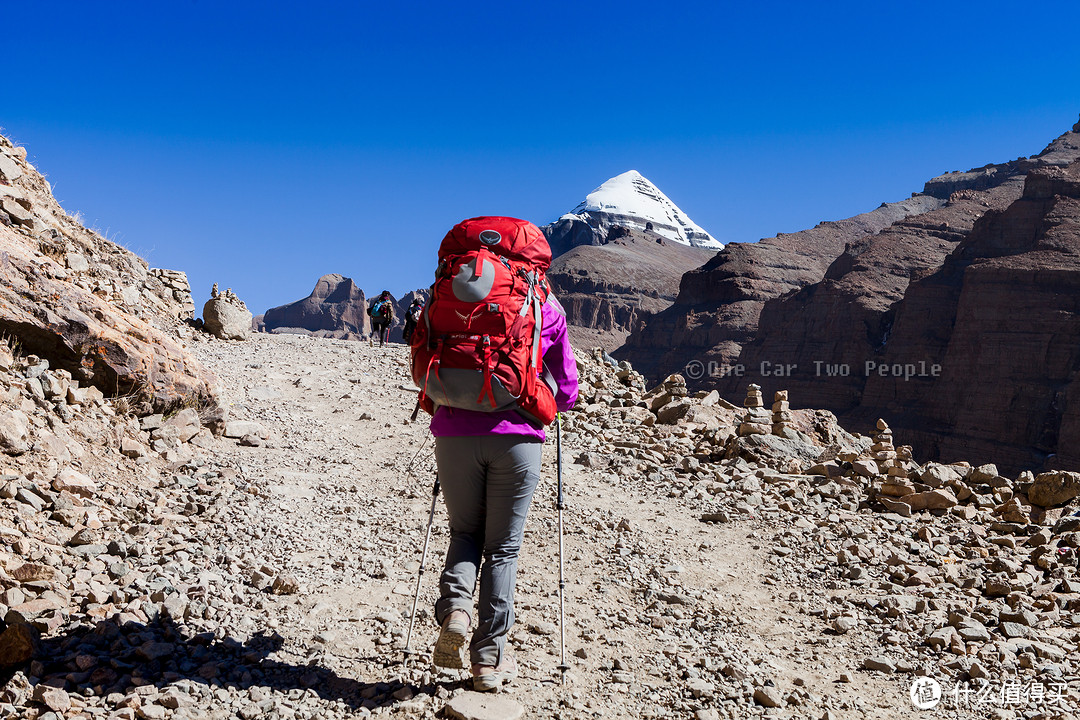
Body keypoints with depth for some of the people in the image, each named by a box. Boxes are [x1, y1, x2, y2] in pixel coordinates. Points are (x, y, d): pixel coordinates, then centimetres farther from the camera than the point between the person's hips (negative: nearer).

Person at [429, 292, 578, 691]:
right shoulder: (547, 308, 10)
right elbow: (565, 392, 14)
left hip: (455, 432, 1)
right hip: (517, 435, -1)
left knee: (465, 531, 21)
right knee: (502, 548, 10)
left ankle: (454, 607, -5)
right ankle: (488, 658, 9)